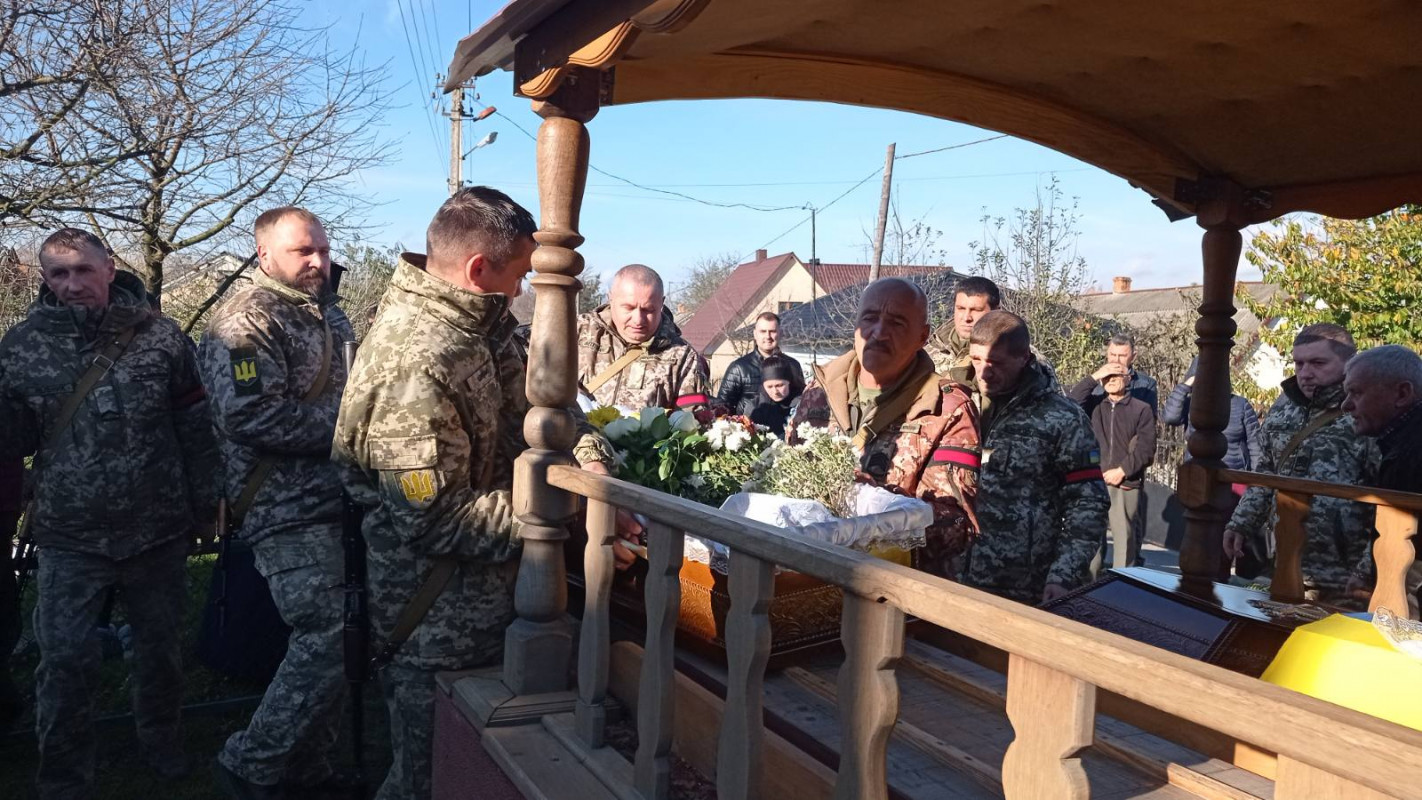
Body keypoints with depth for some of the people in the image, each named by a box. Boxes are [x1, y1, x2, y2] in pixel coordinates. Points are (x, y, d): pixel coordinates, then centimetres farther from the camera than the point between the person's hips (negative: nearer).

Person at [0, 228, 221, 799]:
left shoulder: (160, 337, -4)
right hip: (69, 538, 0)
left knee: (160, 647, 17)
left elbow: (195, 428, 0)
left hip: (158, 533, 0)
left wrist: (205, 506, 2)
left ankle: (161, 737, 42)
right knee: (66, 662, 2)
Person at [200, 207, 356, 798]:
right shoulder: (246, 321, -10)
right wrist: (344, 423, -17)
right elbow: (252, 416, -22)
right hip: (290, 510, -8)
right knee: (330, 640, -12)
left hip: (339, 501, 9)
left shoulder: (329, 313, 17)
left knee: (331, 639, 13)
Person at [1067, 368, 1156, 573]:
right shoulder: (1094, 404, 12)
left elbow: (1146, 449, -1)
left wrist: (1122, 471, -9)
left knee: (1124, 537, -1)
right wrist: (1094, 378, -6)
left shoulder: (1141, 409, 5)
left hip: (1126, 484, -2)